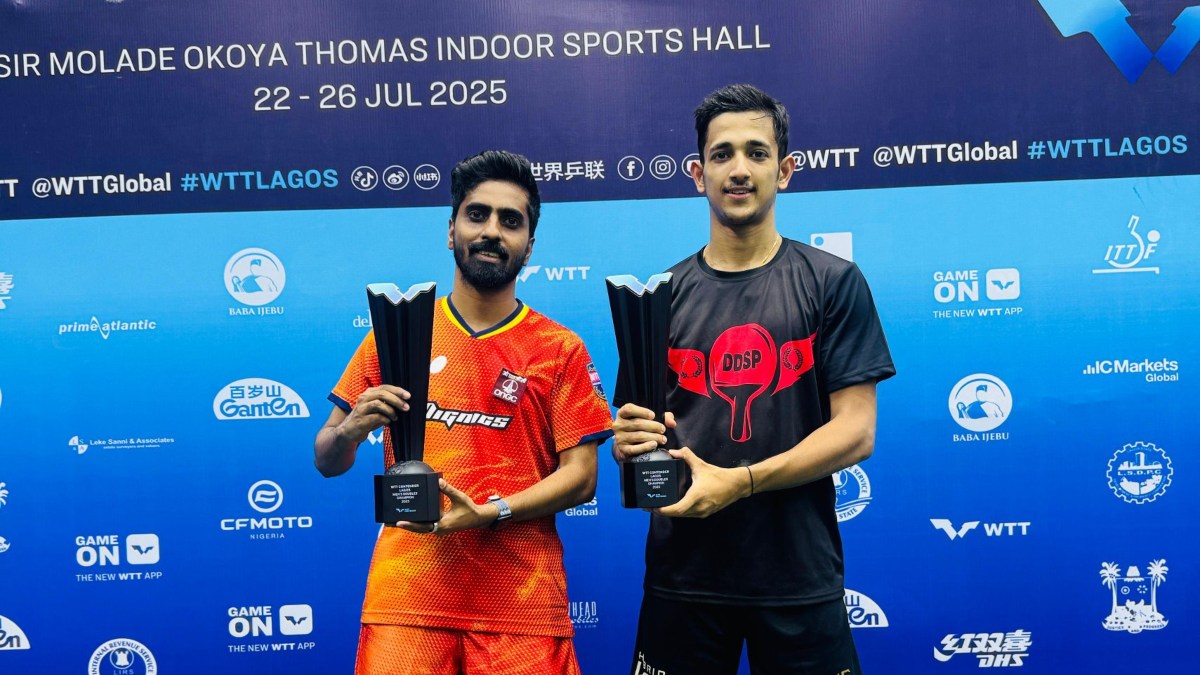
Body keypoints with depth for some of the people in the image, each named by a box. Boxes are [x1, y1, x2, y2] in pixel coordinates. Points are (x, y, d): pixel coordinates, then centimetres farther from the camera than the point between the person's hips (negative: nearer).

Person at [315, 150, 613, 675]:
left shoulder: (560, 350, 3)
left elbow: (580, 475, -1)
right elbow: (327, 461, 9)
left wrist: (490, 513, -15)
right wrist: (350, 431, -13)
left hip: (521, 604, 0)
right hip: (406, 596, 1)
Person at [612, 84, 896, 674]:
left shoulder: (833, 282, -1)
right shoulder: (662, 294, 6)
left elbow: (856, 432, -7)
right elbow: (631, 430, 8)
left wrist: (739, 481, -18)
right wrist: (629, 442, -16)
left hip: (798, 576, -2)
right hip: (683, 574, 2)